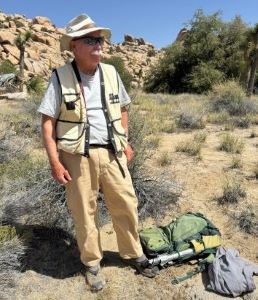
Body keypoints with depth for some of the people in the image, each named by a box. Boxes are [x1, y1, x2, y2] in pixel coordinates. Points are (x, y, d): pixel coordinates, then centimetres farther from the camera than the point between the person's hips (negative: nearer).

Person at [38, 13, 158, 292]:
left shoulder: (110, 73, 6)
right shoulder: (60, 77, -6)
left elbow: (122, 109, 17)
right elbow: (47, 122, -6)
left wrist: (125, 142, 12)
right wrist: (55, 162, -11)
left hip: (112, 153, 4)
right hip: (78, 156, -3)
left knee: (126, 205, 11)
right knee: (84, 213, 10)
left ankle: (133, 254, 35)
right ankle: (92, 263, 33)